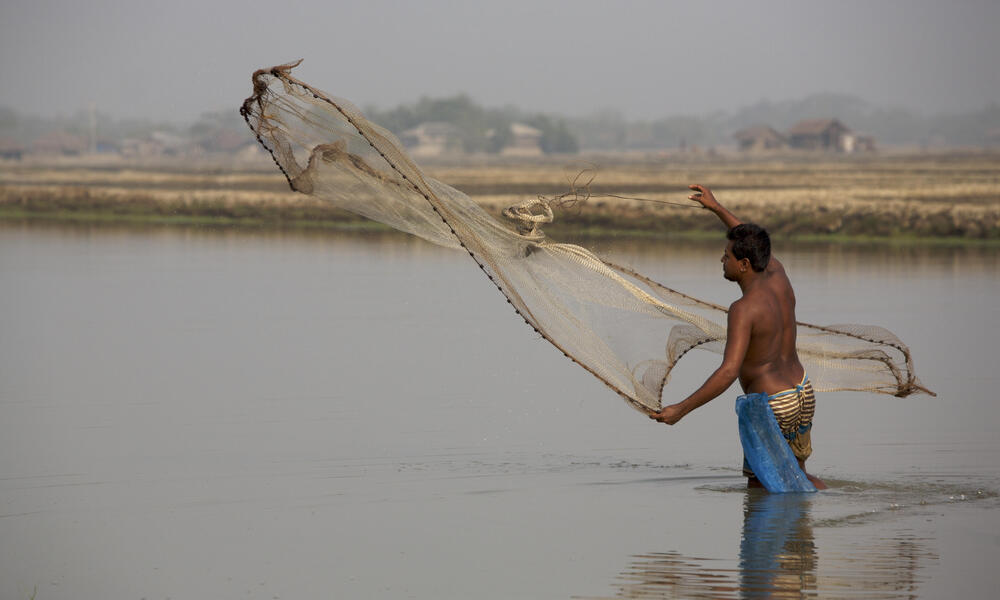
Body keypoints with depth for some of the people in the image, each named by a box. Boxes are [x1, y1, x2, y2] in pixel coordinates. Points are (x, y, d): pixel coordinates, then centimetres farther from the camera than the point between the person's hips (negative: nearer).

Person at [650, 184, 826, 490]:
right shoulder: (778, 279, -1)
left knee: (759, 486, 8)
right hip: (803, 394, 8)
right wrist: (716, 208, 28)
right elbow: (756, 248, 23)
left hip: (772, 407, -8)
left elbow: (729, 372, -32)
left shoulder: (744, 310, -23)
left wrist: (680, 409, -32)